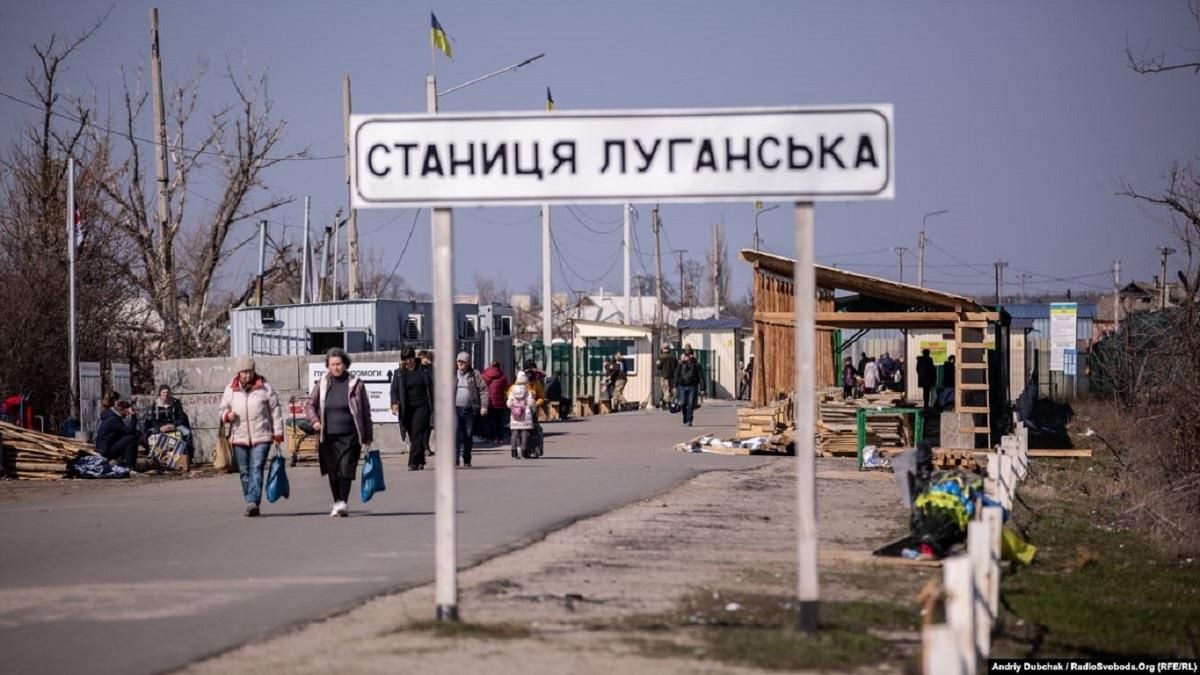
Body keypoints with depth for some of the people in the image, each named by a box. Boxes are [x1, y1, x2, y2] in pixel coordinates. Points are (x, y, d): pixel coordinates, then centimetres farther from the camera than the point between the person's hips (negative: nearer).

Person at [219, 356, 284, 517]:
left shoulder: (265, 388, 2)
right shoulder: (230, 390, 9)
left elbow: (275, 410, 6)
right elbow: (223, 408, 18)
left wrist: (278, 432, 2)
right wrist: (227, 415, -6)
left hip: (261, 437, -3)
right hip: (239, 438, 3)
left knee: (256, 470, -14)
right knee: (245, 472, 7)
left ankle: (253, 502, -22)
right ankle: (251, 504, 15)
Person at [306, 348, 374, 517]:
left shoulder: (356, 384, 2)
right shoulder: (321, 385, 7)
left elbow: (365, 412, 7)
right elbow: (310, 404, 12)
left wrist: (368, 437, 7)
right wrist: (314, 420, -10)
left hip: (350, 436, -2)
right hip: (328, 436, 3)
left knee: (346, 469, -14)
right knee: (333, 471, 7)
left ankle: (343, 502, -17)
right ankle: (337, 503, 18)